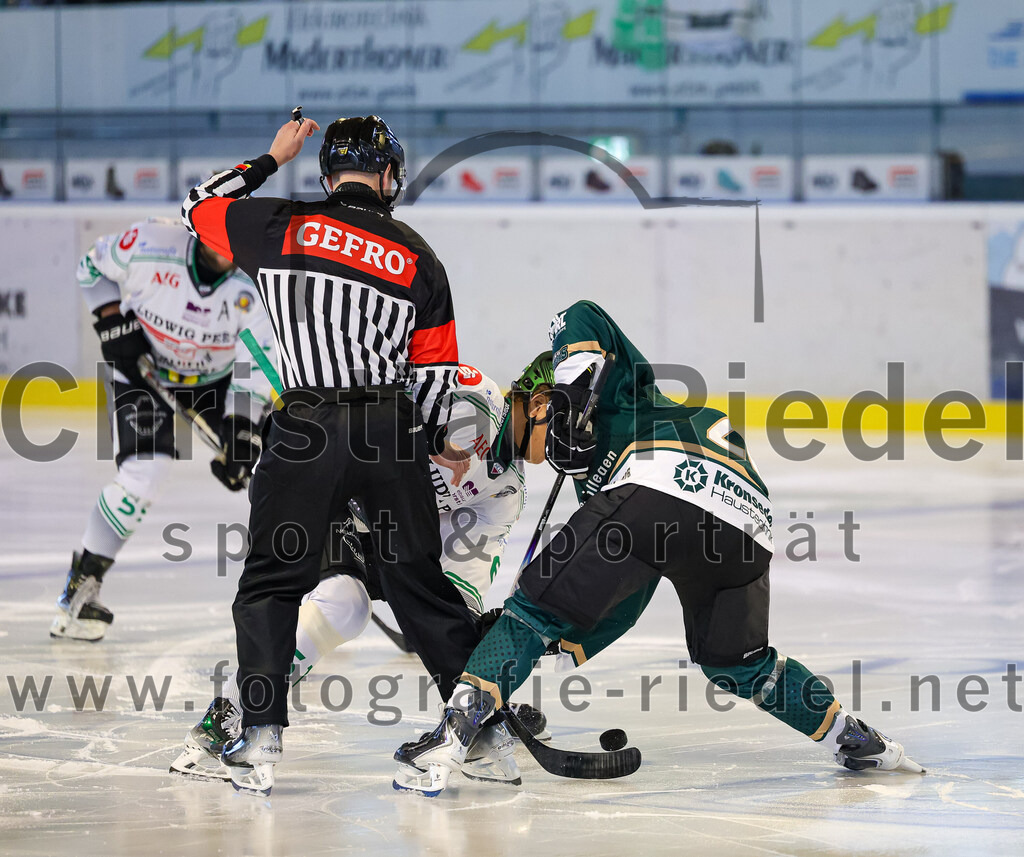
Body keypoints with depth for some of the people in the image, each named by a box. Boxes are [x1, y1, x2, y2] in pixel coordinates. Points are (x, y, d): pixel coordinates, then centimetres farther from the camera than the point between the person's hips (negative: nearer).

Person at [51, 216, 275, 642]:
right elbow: (93, 265, -7)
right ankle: (81, 587, -13)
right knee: (142, 471, -23)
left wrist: (241, 433, -35)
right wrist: (113, 320, -17)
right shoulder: (152, 245, -28)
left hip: (220, 375, 3)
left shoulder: (249, 290, -25)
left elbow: (255, 368, -25)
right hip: (143, 366, -3)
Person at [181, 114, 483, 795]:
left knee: (273, 580, 6)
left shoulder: (282, 227, 0)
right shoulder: (418, 260, 6)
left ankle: (261, 739, -4)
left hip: (308, 431, -2)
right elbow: (436, 370, 10)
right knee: (418, 580, 14)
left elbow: (201, 208, 17)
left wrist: (272, 159, 26)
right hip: (392, 431, 2)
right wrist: (438, 444, 25)